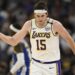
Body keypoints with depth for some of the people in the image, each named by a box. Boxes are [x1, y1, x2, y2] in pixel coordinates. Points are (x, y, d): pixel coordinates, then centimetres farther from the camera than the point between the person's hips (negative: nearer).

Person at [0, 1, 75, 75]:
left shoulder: (55, 25, -16)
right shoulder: (29, 25, -7)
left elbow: (69, 39, -3)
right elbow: (13, 41, 0)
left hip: (52, 65, -2)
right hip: (36, 64, 2)